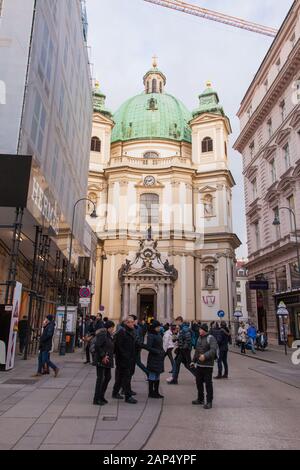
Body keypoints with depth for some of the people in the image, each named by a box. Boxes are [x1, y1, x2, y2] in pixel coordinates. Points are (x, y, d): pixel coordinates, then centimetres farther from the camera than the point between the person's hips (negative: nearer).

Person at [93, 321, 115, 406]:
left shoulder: (109, 336, 14)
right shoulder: (102, 335, -17)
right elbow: (97, 346, -26)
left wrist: (109, 356, 10)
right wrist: (103, 356, -23)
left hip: (107, 360, 10)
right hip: (101, 361, -10)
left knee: (108, 377, 15)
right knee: (100, 378, -4)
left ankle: (101, 396, 27)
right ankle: (96, 399, 6)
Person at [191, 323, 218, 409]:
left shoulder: (211, 338, -12)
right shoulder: (199, 338, 13)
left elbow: (213, 350, -25)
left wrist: (205, 356, -35)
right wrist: (194, 361, 22)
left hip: (207, 365, -8)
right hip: (199, 365, 8)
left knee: (208, 383, -2)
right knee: (199, 382, 15)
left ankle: (209, 402, 9)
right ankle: (200, 399, 31)